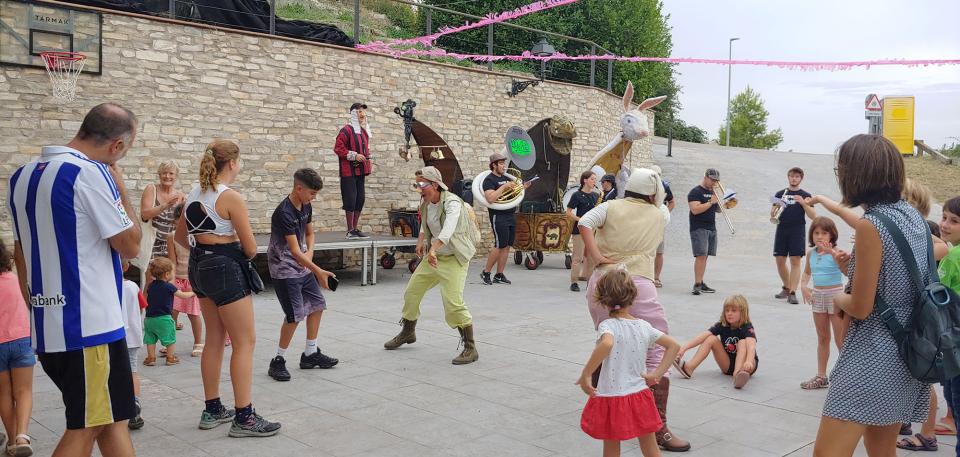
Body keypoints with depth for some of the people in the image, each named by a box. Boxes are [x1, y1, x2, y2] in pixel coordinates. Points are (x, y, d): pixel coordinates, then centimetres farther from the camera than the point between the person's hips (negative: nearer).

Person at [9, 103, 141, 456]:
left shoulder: (22, 176, 11)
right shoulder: (92, 174, -15)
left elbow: (20, 252, 18)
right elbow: (130, 246, -10)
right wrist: (121, 190, 0)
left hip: (46, 327, 9)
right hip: (90, 327, -9)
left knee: (110, 418, 17)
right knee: (86, 428, 2)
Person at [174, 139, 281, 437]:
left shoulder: (195, 193, 8)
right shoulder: (231, 198, -16)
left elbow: (181, 236, 18)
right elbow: (251, 248, -12)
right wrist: (238, 253, 8)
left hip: (200, 267, 9)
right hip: (226, 270, -9)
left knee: (214, 339, 17)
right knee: (245, 343, -2)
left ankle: (212, 410, 26)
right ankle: (244, 418, 1)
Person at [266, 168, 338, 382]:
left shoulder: (306, 206, 3)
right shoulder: (284, 213, -24)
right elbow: (294, 251, -27)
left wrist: (309, 253, -4)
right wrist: (318, 271, -28)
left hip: (302, 266, 9)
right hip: (285, 269, -9)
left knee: (317, 305, 12)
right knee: (295, 314, -12)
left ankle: (310, 354, 24)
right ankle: (278, 361, 2)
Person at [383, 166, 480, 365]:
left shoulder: (452, 203, -23)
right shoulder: (426, 204, 3)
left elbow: (449, 229, -42)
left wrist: (434, 248, -56)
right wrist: (421, 239, 8)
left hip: (453, 259, -8)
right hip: (433, 257, 8)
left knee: (453, 304, -20)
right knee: (411, 292, 16)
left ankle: (470, 348, -8)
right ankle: (408, 332, 41)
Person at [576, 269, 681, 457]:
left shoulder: (608, 325, -15)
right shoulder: (644, 326, 1)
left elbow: (606, 344, -37)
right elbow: (674, 345, 6)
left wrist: (585, 374, -31)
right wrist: (657, 374, 4)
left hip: (612, 399, -4)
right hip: (641, 397, 4)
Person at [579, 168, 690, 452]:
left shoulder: (610, 207, 9)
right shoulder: (659, 215, 12)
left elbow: (585, 223, -8)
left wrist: (596, 257, -7)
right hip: (636, 285, -3)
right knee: (658, 352, -4)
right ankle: (657, 428, -13)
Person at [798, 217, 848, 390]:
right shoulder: (811, 253, 3)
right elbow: (807, 272, 20)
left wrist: (831, 252, -42)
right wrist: (804, 285, 1)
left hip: (835, 295, -6)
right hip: (818, 295, 6)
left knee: (841, 341, -1)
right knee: (822, 339, 16)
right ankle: (821, 376, 24)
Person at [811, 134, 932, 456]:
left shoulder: (870, 225, -17)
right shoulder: (914, 217, 7)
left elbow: (860, 308, -16)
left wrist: (839, 299, 4)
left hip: (874, 354, -9)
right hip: (909, 352, 9)